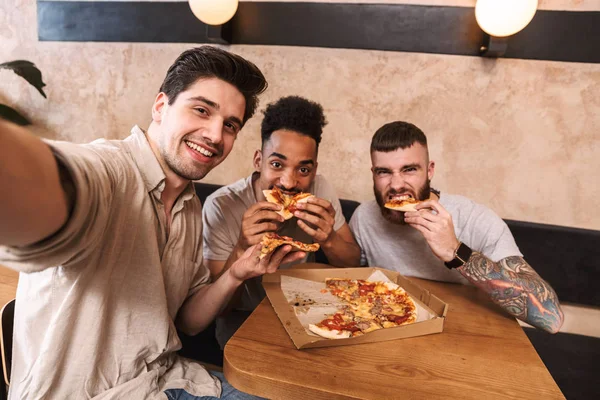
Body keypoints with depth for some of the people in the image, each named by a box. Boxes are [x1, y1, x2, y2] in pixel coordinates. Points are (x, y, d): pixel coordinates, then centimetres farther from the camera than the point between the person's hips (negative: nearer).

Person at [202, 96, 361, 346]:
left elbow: (353, 265, -6)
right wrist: (241, 250, -38)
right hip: (243, 316, -3)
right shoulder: (221, 207, -23)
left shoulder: (319, 189, -13)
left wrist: (329, 240, -29)